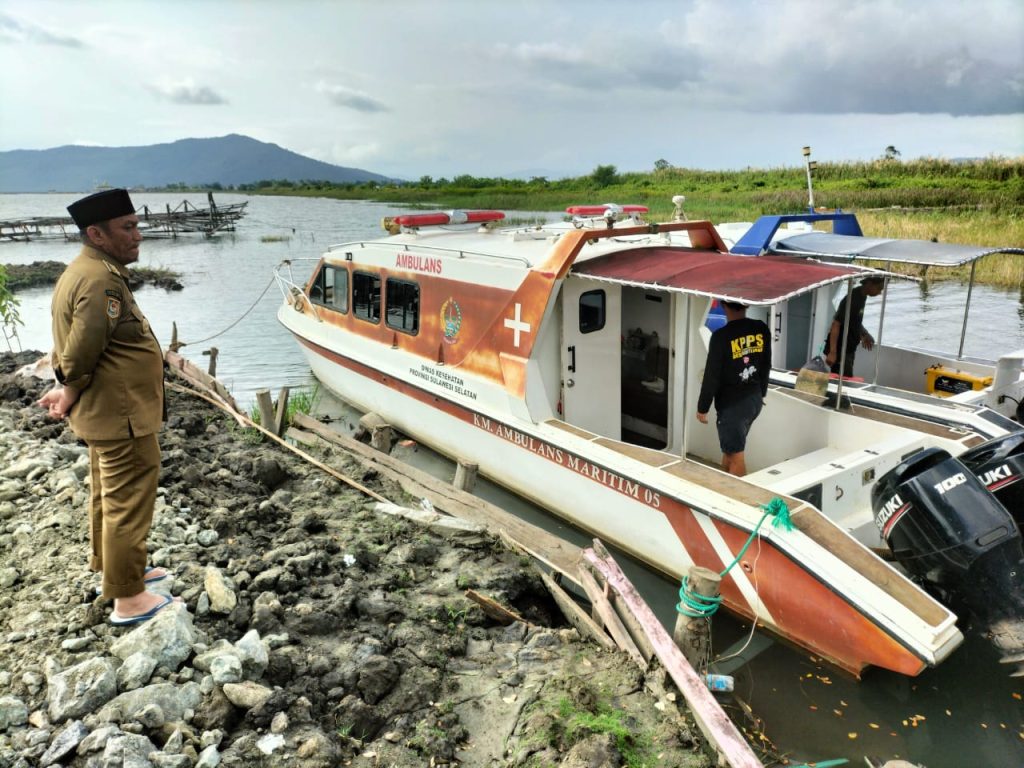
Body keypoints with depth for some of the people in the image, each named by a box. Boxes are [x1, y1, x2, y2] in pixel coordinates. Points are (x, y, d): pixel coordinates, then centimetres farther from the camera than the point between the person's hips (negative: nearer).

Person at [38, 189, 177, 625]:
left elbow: (70, 342, 15)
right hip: (121, 416, -11)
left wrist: (65, 387, 8)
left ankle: (110, 568, 41)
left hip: (107, 414, 11)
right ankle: (127, 600, 10)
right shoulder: (101, 280, -23)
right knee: (128, 503, -1)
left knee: (107, 495, 23)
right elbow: (83, 348, -28)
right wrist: (71, 392, -12)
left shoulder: (86, 271, 12)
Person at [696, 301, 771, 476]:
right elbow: (766, 366, 11)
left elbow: (712, 376, -16)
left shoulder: (721, 336, -20)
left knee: (735, 455, 3)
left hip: (732, 404, -7)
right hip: (755, 399, 7)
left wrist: (702, 407, -6)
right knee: (730, 447, 21)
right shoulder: (762, 330, 0)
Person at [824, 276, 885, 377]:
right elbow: (836, 324, -25)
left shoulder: (861, 296, 7)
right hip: (840, 351, -9)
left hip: (849, 350, 9)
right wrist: (832, 352, -29)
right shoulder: (852, 299, -21)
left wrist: (865, 334, 6)